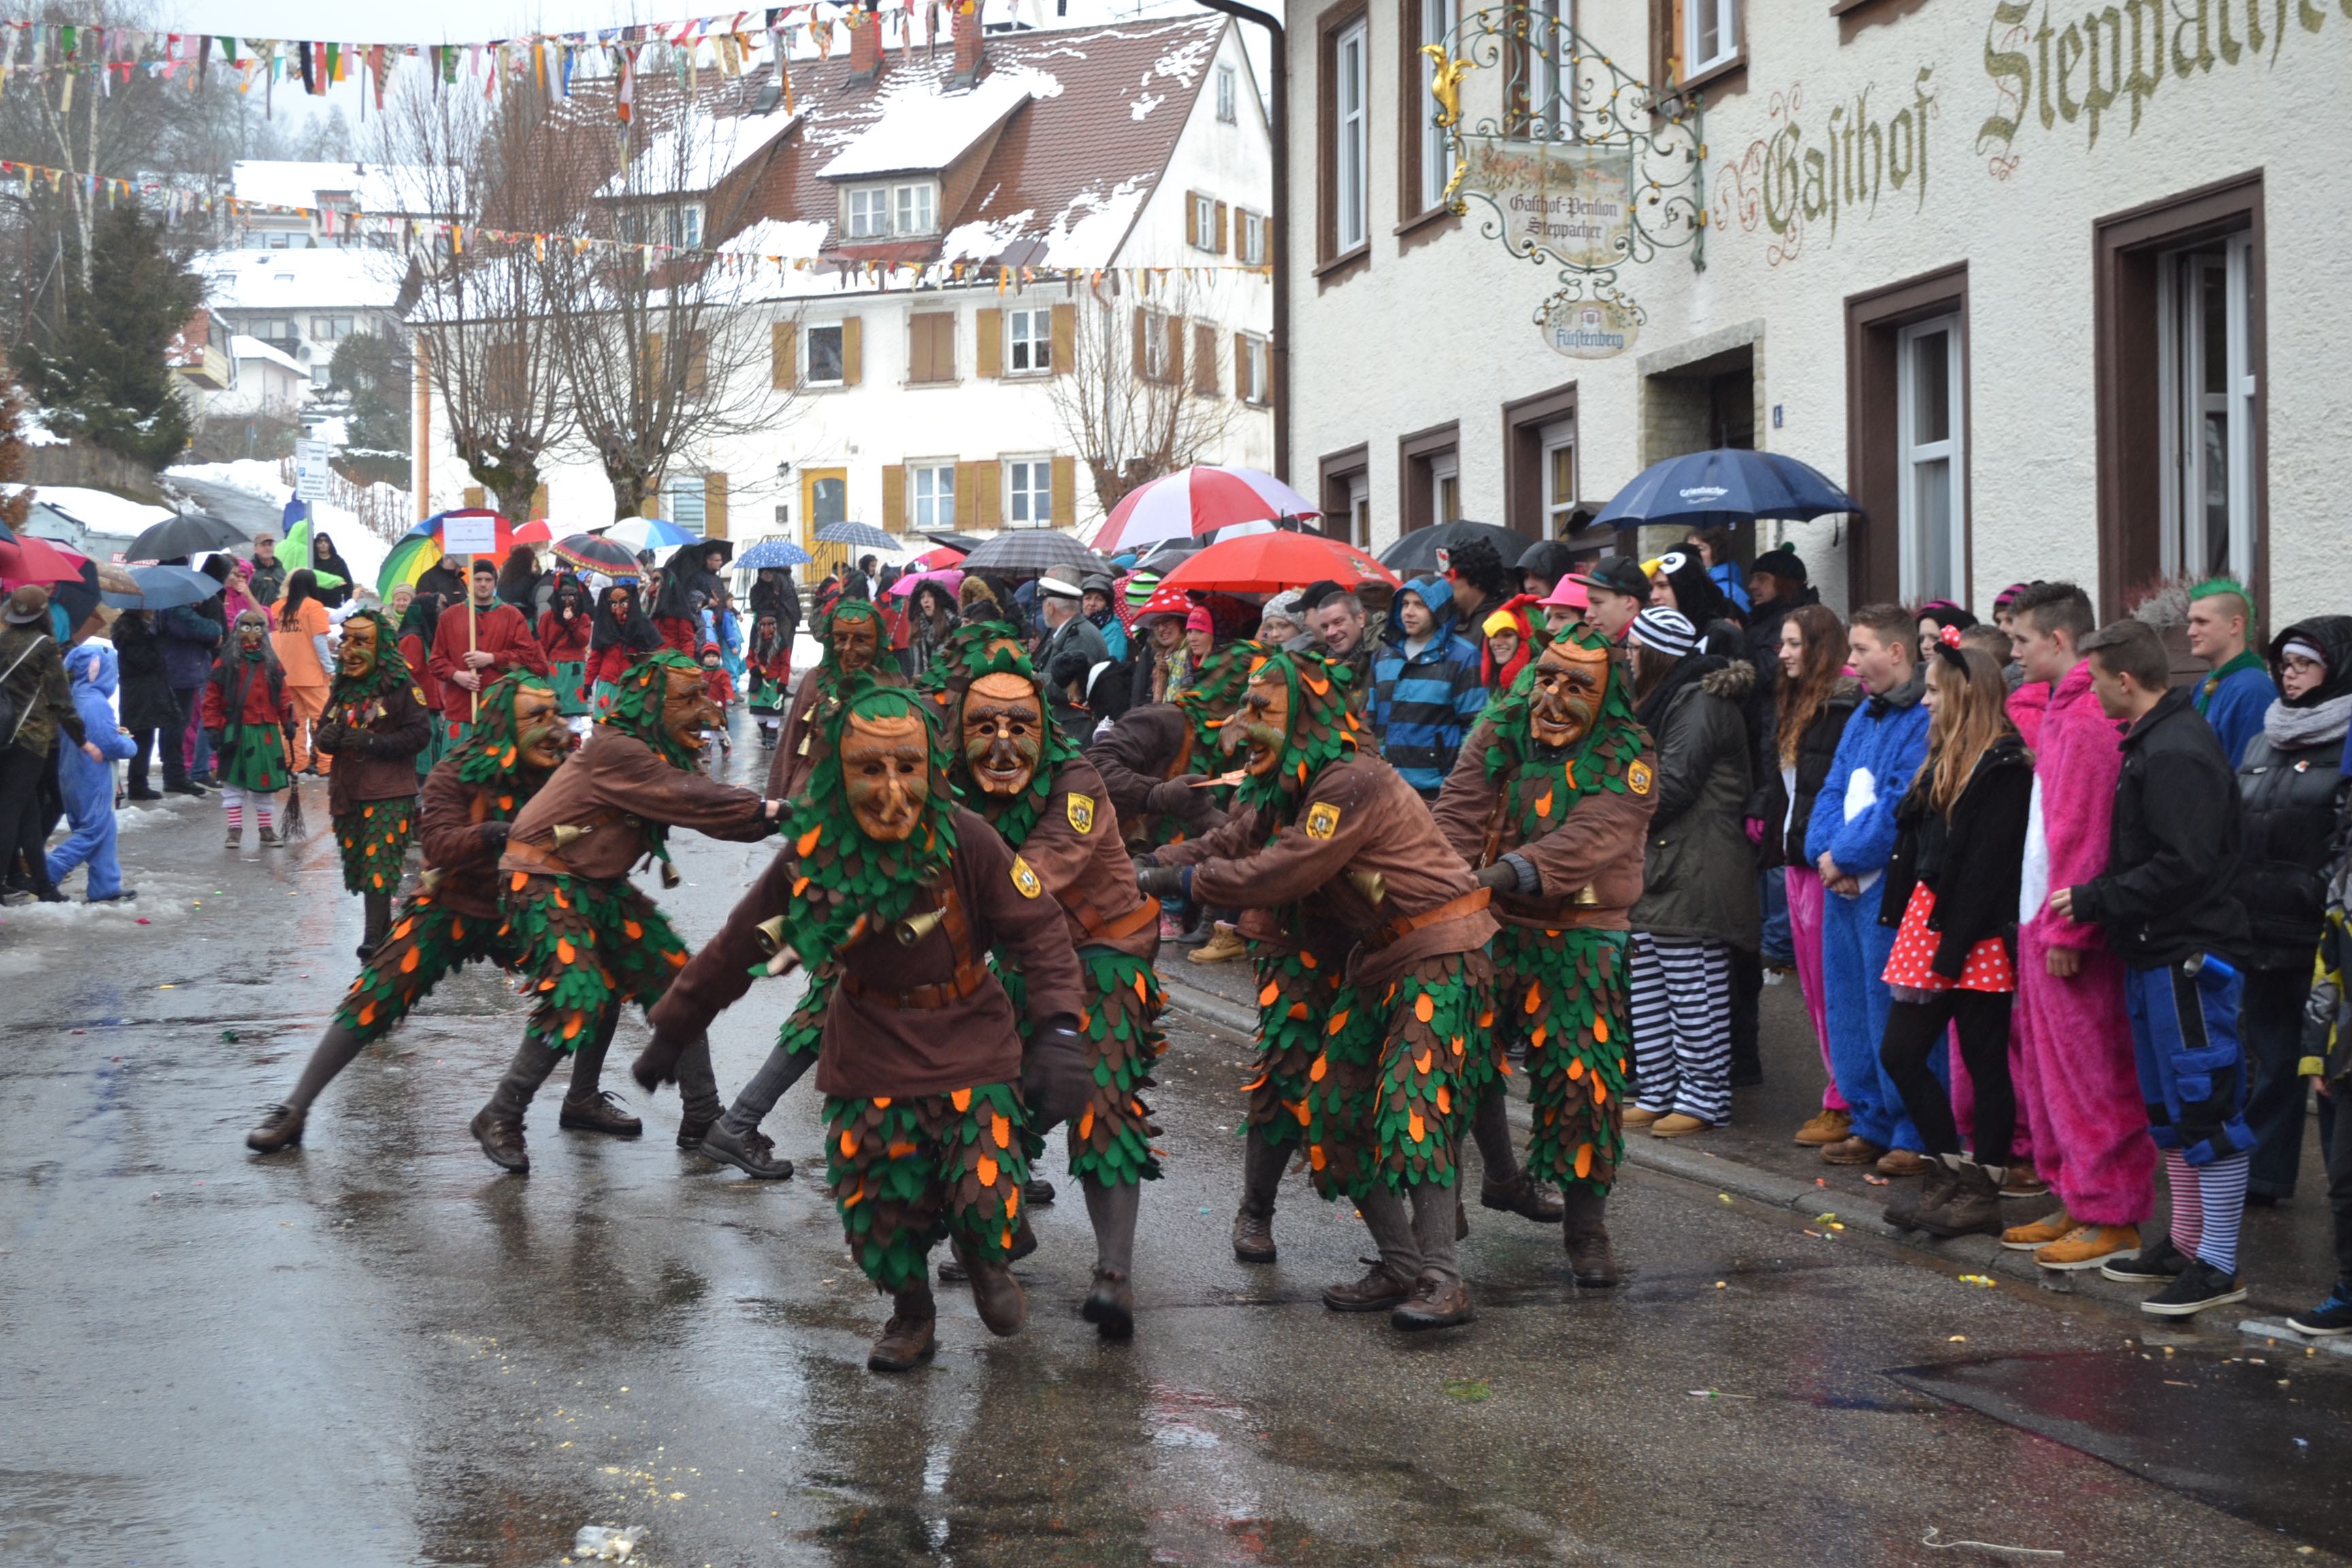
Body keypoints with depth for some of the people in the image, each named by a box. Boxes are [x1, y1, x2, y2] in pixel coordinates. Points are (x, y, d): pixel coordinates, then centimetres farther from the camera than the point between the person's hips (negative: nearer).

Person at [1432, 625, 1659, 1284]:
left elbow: (1590, 839, -27)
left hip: (1577, 939, -4)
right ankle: (1501, 1173, 43)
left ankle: (1586, 1224, 3)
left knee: (1581, 1074, -11)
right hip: (1491, 926, 4)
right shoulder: (1500, 731, 1)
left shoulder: (1627, 759, -12)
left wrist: (1512, 871, -42)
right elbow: (1458, 814, -9)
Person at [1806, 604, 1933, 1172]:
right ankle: (1871, 1125, 24)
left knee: (1892, 1014, -5)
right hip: (1845, 887, 9)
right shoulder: (1863, 716, 16)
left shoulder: (1926, 719, -13)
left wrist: (1846, 855, -13)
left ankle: (1913, 1137, 4)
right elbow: (1833, 791, 13)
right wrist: (1826, 851, -4)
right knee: (1849, 1009, 14)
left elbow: (1900, 806, -19)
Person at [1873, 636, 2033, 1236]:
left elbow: (1987, 866, -18)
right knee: (1899, 1052, 8)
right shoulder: (1943, 760, 15)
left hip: (1975, 937, -9)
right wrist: (1905, 927, 10)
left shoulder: (2003, 768, -14)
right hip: (1928, 917, 9)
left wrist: (1950, 949, -20)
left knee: (1984, 1062, 1)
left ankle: (1982, 1193, 8)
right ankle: (1949, 1172, 19)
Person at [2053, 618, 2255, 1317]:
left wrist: (2094, 901, -17)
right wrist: (2098, 901, 13)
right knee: (2168, 1104, 16)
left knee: (2205, 1105, -6)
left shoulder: (2176, 755, -18)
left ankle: (2218, 1266, -3)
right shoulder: (2155, 743, 15)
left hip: (2186, 956, -11)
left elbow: (2183, 866, -24)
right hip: (2158, 952, 11)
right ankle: (2187, 1239, 25)